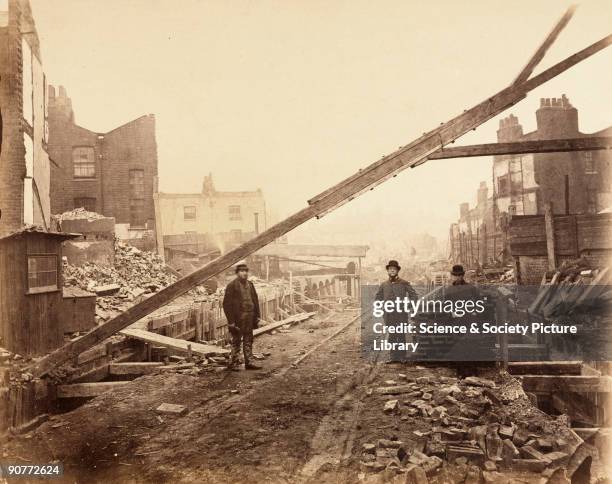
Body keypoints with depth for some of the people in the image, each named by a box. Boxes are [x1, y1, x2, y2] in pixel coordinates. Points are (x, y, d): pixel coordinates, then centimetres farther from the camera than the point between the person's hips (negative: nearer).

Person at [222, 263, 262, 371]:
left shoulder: (250, 285, 11)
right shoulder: (232, 286, -9)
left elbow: (255, 300, 16)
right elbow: (227, 304, -12)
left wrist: (257, 316, 10)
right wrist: (231, 320, -14)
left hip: (249, 318, 6)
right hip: (238, 318, -6)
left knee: (248, 341, 11)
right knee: (236, 341, 2)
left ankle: (249, 363, 18)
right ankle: (233, 363, 12)